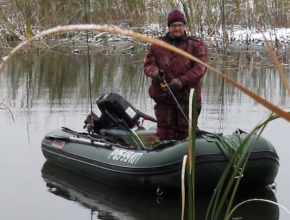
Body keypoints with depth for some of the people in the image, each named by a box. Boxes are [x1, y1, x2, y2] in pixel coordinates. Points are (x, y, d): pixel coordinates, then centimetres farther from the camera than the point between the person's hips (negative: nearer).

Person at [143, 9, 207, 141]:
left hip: (187, 95, -2)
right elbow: (148, 64, 11)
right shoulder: (157, 45, 11)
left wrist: (182, 81, -17)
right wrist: (153, 71, -14)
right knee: (165, 132, 4)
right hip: (163, 95, 2)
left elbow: (200, 67, -4)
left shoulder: (195, 44, 4)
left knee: (186, 131, 2)